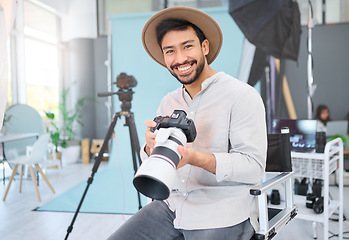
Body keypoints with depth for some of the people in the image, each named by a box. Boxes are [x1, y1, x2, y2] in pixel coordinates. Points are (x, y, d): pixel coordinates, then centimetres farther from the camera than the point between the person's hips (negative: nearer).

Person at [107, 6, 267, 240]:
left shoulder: (242, 95, -9)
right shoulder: (168, 102, 11)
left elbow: (254, 168, -14)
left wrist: (196, 157, -28)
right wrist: (151, 147, -11)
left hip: (223, 216, -5)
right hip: (171, 206, 5)